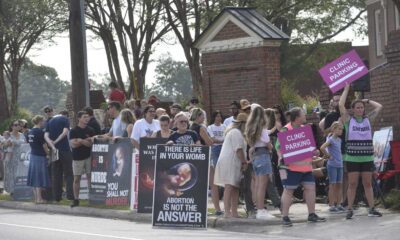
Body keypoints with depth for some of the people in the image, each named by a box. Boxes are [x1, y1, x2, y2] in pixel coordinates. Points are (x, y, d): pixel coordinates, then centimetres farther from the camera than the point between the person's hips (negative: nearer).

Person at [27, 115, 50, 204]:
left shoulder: (30, 132, 8)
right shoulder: (40, 132, -15)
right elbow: (44, 145, -13)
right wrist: (48, 152, 1)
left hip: (33, 155, 8)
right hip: (40, 156, -8)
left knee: (34, 177, 10)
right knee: (40, 177, -4)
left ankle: (36, 197, 14)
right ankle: (39, 198, -4)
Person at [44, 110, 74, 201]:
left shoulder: (50, 121, 14)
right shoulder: (65, 119, 1)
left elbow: (46, 136, 1)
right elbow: (65, 132, -15)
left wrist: (52, 146, -10)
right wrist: (56, 141, -8)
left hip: (55, 150, 4)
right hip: (65, 149, -4)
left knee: (56, 174, 8)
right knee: (68, 174, -1)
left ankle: (57, 196, 5)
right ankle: (70, 195, -11)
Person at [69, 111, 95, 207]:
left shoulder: (90, 130, 7)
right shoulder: (74, 131, -1)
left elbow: (92, 143, 0)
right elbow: (73, 144, -10)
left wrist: (80, 141, -12)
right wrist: (86, 141, -14)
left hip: (88, 157, 1)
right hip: (77, 157, -1)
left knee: (90, 177, 0)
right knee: (76, 178, 2)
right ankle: (76, 199, 8)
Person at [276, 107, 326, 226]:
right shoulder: (286, 130, -10)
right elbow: (279, 146, -13)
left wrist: (314, 152, 10)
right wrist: (281, 158, -24)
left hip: (306, 166, 8)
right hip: (291, 166, -8)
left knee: (310, 188, 7)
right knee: (288, 190, -3)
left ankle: (312, 214, 17)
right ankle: (285, 217, 1)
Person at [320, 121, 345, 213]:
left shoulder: (339, 140, 13)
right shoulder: (330, 139, -11)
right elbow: (322, 148, -26)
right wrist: (328, 156, -15)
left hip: (340, 165, 8)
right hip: (332, 165, -8)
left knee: (339, 185, 10)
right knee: (332, 185, -4)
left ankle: (338, 204, 16)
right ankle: (331, 206, -1)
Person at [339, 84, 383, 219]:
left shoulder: (368, 119, 9)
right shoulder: (348, 120, 2)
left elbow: (379, 107, 10)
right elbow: (341, 105, -5)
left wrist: (367, 101, 15)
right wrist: (346, 88, 1)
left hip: (367, 157, 2)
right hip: (352, 158, -2)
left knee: (368, 184, 6)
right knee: (352, 184, 0)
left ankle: (372, 209, 8)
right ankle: (349, 210, 3)